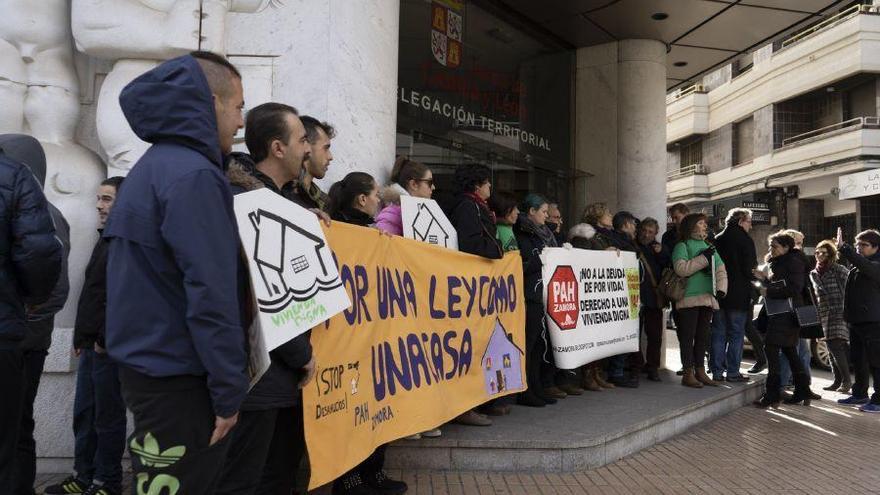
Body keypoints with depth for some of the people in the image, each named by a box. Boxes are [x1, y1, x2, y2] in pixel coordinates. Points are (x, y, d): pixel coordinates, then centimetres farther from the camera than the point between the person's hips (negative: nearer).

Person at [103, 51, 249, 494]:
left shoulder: (149, 167, 13)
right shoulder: (193, 176, -19)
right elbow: (211, 295, -23)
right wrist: (229, 390, -18)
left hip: (145, 364, 10)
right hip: (178, 378, -10)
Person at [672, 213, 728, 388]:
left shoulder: (709, 247, 20)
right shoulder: (682, 246, -1)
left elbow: (721, 269, 14)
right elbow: (681, 268, -18)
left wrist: (721, 288, -2)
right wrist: (703, 258, -16)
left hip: (708, 299, 7)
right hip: (689, 298, -7)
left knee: (703, 336, 11)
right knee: (688, 336, -3)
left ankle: (700, 372, 18)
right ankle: (688, 373, 1)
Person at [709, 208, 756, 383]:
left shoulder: (717, 240, 9)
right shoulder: (745, 240, -7)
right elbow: (750, 269, -9)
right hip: (738, 295, -5)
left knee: (718, 334, 7)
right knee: (736, 334, 2)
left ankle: (717, 372, 8)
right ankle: (733, 372, 3)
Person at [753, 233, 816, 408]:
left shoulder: (793, 262, -10)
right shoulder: (778, 263, 19)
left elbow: (794, 289, -20)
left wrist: (769, 292, -15)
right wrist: (764, 279, 10)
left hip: (787, 313, -10)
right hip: (778, 313, 10)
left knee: (771, 348, -13)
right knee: (789, 351, 14)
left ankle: (772, 395, -11)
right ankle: (803, 391, 23)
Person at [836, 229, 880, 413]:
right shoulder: (856, 268, 16)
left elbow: (864, 265, -34)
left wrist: (843, 248, -40)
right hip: (856, 320, 9)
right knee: (858, 361, 16)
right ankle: (860, 394, 27)